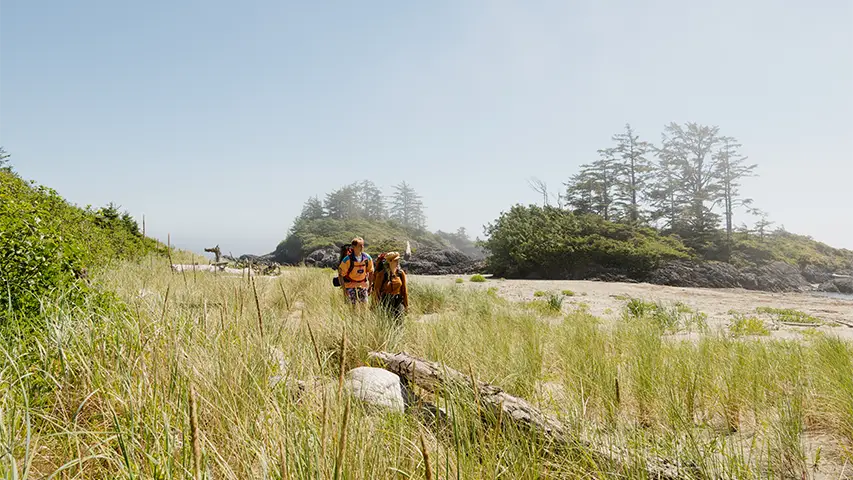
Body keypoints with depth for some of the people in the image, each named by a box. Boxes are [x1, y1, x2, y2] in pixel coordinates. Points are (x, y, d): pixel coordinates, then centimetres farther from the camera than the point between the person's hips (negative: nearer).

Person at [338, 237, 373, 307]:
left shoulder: (367, 258, -6)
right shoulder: (347, 259, -18)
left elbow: (370, 272, 7)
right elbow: (341, 273, -12)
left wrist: (370, 285, 6)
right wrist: (344, 288, -14)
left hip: (363, 285, 3)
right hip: (350, 285, -3)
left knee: (364, 304, 4)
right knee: (353, 306, -3)